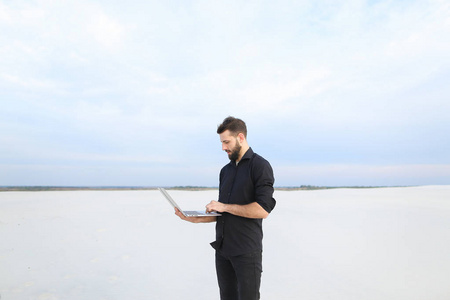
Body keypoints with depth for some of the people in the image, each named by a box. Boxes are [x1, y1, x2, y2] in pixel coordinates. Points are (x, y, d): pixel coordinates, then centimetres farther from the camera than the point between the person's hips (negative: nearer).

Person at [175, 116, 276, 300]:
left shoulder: (259, 166, -8)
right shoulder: (225, 171, 14)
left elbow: (263, 210, -20)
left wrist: (225, 206, -15)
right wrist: (193, 218, 3)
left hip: (247, 252, -6)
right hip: (222, 250, 7)